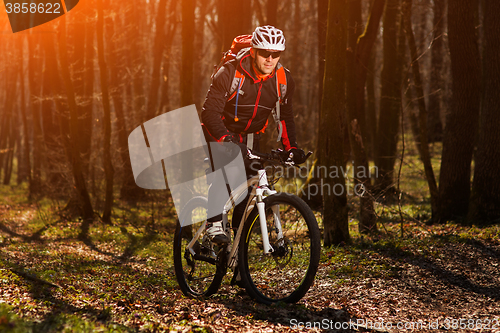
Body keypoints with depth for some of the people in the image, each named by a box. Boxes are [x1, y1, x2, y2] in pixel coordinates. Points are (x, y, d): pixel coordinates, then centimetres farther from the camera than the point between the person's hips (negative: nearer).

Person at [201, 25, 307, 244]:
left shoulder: (284, 79, -12)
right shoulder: (230, 73, -26)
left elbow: (285, 116, 1)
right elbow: (210, 111, -28)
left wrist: (291, 147, -12)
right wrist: (225, 139, -44)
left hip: (250, 137, 4)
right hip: (222, 132, -4)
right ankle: (214, 224, -24)